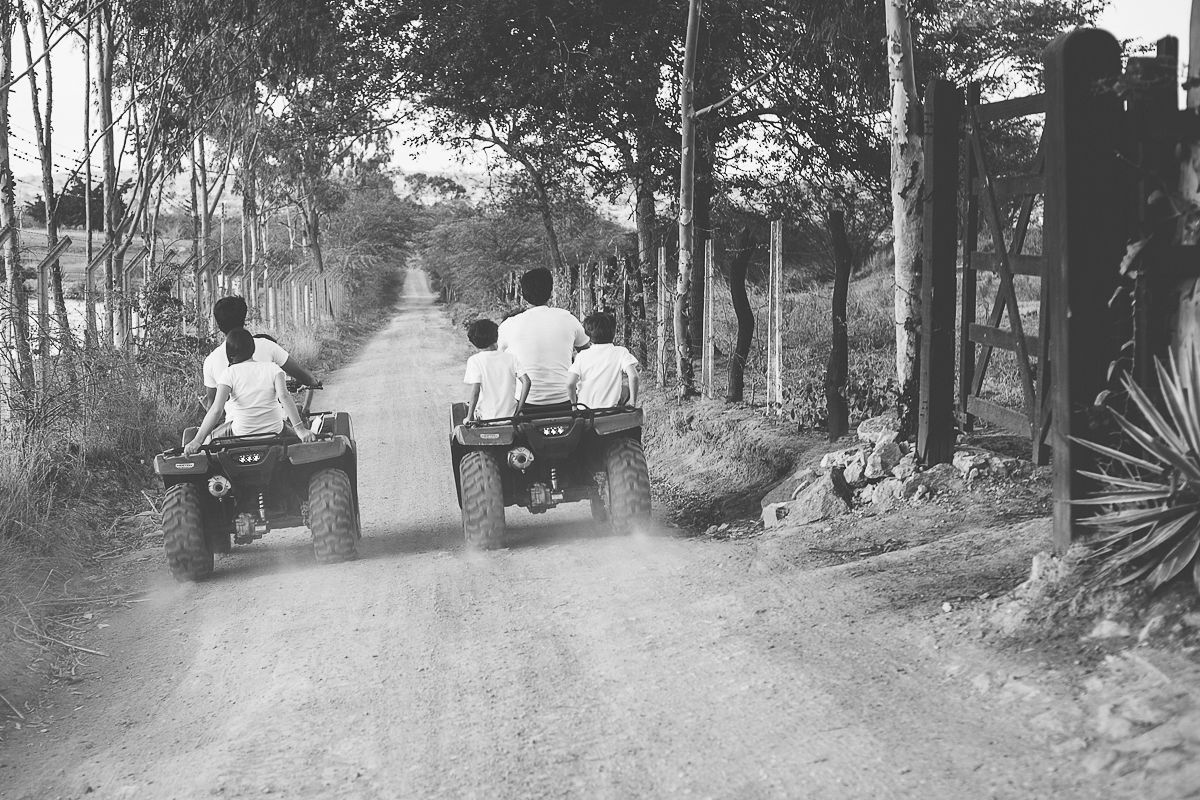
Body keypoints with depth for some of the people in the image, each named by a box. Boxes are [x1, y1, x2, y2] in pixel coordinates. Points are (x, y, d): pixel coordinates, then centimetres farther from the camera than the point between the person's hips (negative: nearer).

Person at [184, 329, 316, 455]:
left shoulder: (229, 373, -10)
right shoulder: (272, 367, -7)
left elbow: (216, 410, -20)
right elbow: (284, 396, -21)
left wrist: (197, 441, -22)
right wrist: (300, 429, -25)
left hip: (242, 435, -1)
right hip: (276, 431, 1)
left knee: (213, 434, 28)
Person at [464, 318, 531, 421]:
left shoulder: (474, 360, -10)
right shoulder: (511, 358, 0)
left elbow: (475, 390, -19)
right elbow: (526, 382, -6)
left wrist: (469, 418, -12)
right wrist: (518, 409, 1)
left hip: (485, 418, -4)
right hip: (510, 415, 4)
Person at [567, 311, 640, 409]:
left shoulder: (582, 356, 0)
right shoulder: (620, 352, -3)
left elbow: (570, 383, -9)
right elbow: (633, 376, -16)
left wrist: (574, 404, 6)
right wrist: (633, 402, -7)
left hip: (584, 408, 1)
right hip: (610, 407, -1)